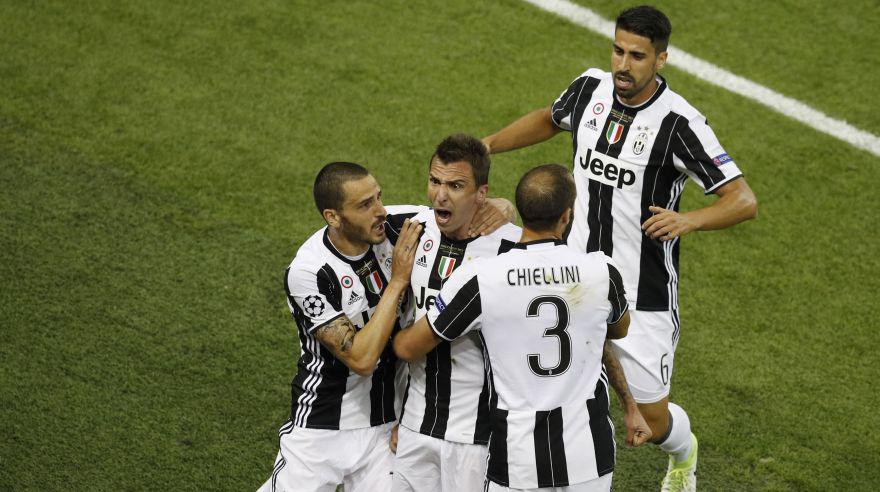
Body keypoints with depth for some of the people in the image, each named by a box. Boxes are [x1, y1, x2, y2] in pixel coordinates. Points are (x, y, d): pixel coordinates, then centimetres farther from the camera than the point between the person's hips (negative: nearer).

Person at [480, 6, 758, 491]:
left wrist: (690, 219, -37)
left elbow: (744, 200, -20)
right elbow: (549, 120, 22)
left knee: (652, 417, 8)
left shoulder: (678, 122, -19)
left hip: (644, 297, -4)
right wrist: (485, 146, 13)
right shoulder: (590, 87, -3)